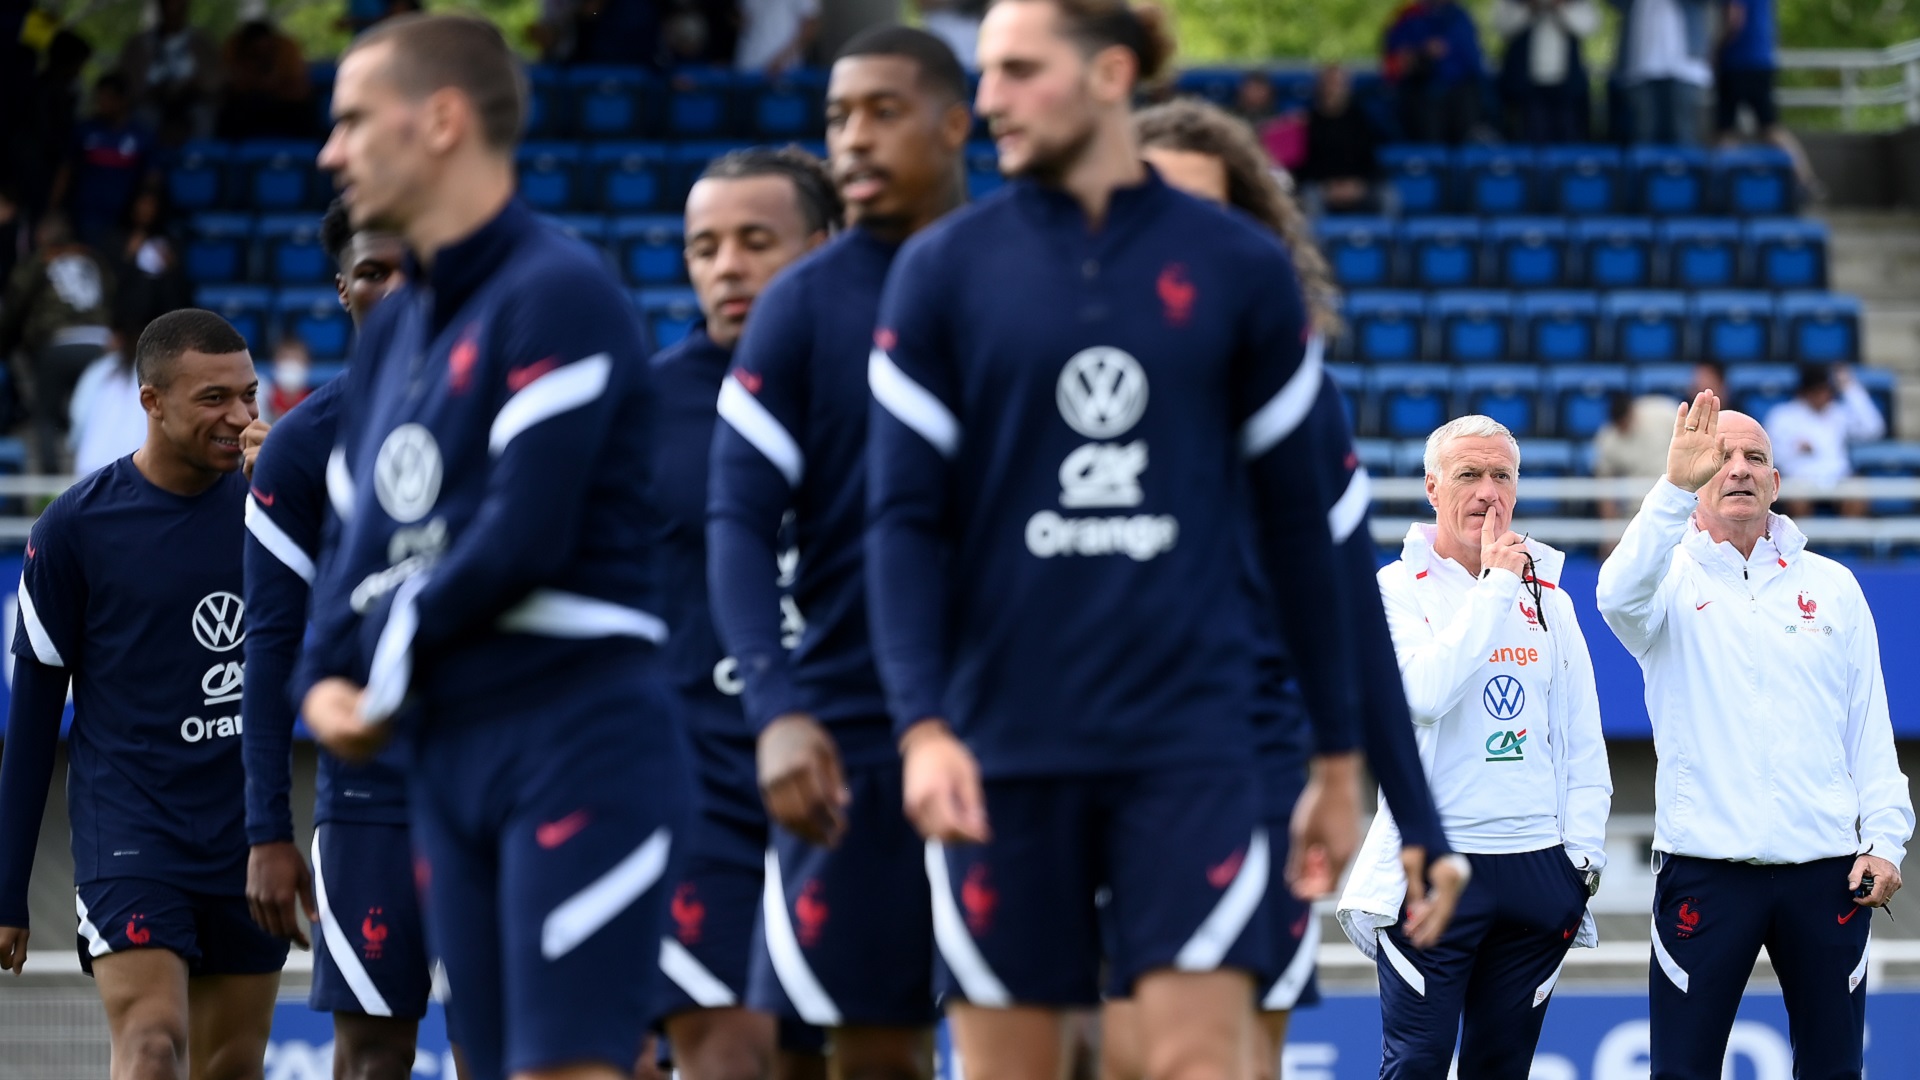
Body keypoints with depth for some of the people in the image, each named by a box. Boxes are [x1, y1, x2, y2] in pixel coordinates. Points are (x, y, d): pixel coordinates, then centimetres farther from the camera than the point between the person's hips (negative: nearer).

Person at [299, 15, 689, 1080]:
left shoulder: (557, 294, -10)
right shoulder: (391, 331, 18)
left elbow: (526, 535, -18)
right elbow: (356, 539, 17)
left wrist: (389, 668, -7)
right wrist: (326, 679, -2)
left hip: (575, 744, -8)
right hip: (444, 752, 8)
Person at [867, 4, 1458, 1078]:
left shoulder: (1238, 268, 4)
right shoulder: (944, 270, 4)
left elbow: (1314, 518, 8)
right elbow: (904, 517, 1)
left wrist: (1340, 757, 9)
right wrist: (922, 726, -11)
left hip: (1189, 745, -1)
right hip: (1003, 743, 1)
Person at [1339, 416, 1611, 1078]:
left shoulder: (1548, 597, 14)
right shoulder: (1398, 589, -1)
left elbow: (1583, 742, 16)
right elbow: (1424, 692, -20)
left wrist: (1584, 850, 6)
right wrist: (1495, 586, -13)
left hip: (1538, 868, 5)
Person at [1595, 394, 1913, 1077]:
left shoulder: (1831, 585, 11)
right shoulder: (1673, 578, 3)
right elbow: (1620, 597, -22)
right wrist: (1676, 488, -36)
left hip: (1827, 867, 3)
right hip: (1705, 863, -2)